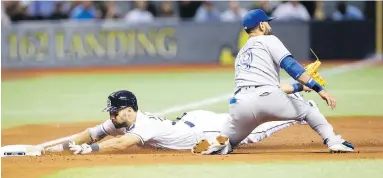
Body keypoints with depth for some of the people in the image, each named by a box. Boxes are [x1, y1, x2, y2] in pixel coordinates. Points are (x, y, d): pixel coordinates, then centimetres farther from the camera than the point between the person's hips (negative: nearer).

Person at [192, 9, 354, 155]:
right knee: (308, 111, 18)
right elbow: (290, 65, -3)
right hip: (267, 97, -4)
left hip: (240, 105, 4)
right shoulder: (268, 40, 14)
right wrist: (319, 89, -10)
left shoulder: (241, 53, 34)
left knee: (226, 143, 19)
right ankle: (333, 142, -1)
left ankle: (217, 144, -15)